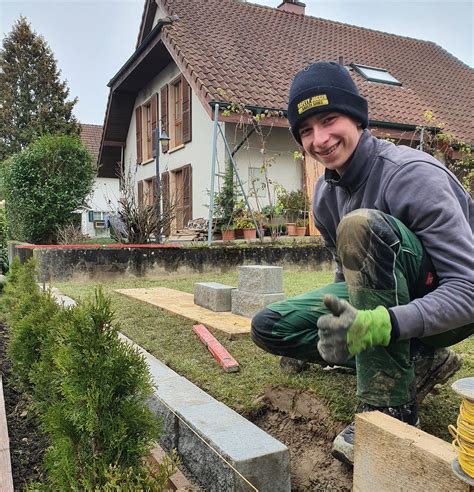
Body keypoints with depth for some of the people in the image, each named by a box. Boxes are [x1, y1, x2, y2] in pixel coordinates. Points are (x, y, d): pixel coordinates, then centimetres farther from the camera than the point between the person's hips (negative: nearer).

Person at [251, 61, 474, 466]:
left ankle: (391, 406, -24)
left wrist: (379, 324, -43)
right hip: (383, 296, 7)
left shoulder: (413, 174, -23)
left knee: (363, 224, -33)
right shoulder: (325, 194, 0)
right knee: (269, 326, -6)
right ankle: (416, 362, -4)